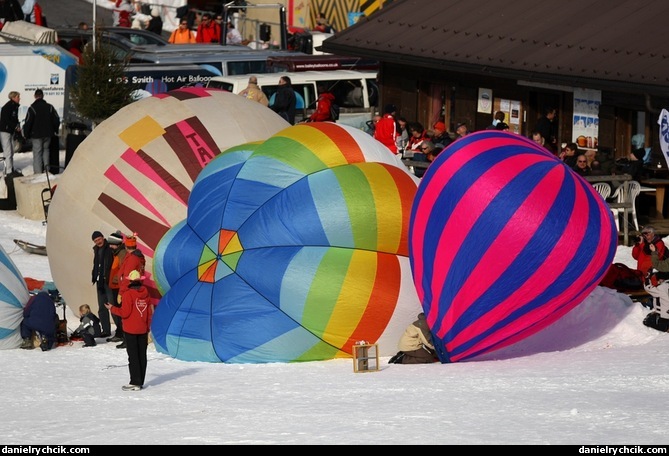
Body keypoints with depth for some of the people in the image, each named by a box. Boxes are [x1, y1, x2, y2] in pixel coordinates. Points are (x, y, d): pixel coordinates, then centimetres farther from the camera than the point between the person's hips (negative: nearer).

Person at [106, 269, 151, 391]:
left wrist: (112, 309, 0)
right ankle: (140, 382, 14)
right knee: (142, 356, 9)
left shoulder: (128, 294, -14)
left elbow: (125, 312, -16)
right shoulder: (145, 293, 3)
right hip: (143, 330, 5)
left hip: (131, 331, -5)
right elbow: (149, 312, 9)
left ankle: (135, 383, -5)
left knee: (133, 356, -3)